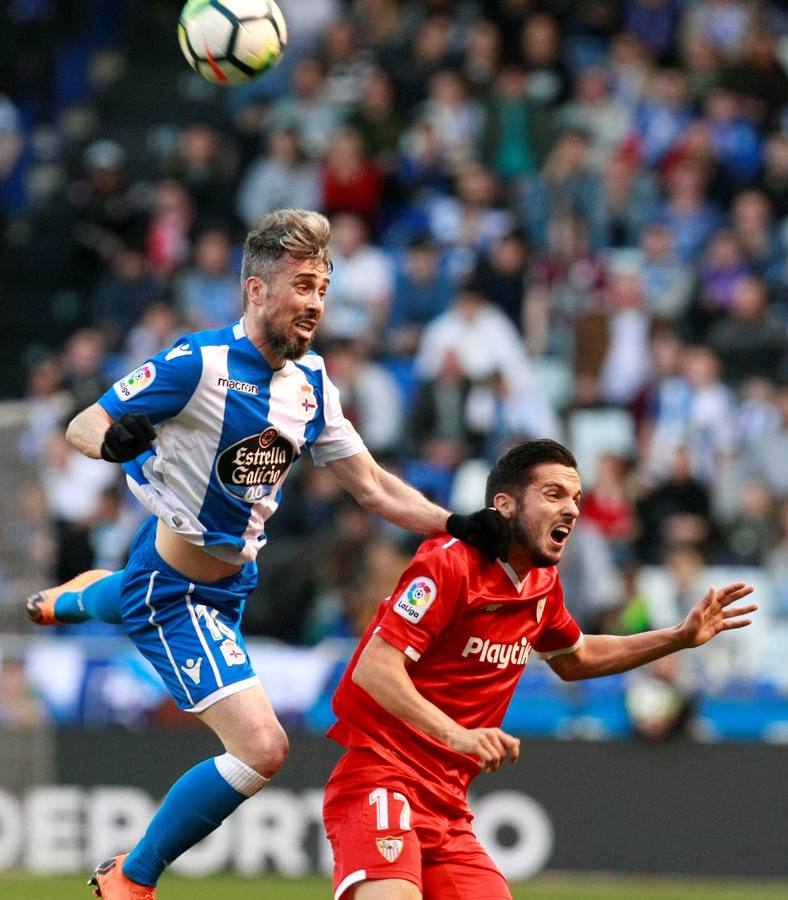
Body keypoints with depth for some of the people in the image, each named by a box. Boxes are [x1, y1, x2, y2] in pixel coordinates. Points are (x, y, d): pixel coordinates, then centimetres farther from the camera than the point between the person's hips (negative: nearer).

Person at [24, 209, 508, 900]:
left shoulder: (312, 383, -1)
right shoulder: (199, 363, -23)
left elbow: (373, 487, 3)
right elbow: (81, 426, -17)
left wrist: (460, 525, -11)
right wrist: (112, 437, -41)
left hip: (229, 583, 8)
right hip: (172, 593, -8)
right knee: (261, 747, -20)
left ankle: (72, 599, 77)